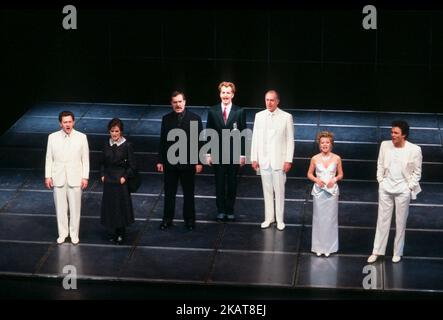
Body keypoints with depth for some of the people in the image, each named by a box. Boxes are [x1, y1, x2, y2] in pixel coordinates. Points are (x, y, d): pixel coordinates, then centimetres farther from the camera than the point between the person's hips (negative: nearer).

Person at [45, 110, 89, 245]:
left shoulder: (81, 137, -4)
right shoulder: (52, 137, -1)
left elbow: (85, 159, -1)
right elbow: (49, 158, 4)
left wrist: (85, 177, -4)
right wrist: (48, 176, 0)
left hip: (75, 178, -1)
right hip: (58, 178, 1)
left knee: (75, 207, 5)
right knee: (60, 207, 8)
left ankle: (74, 234, 19)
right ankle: (62, 233, 21)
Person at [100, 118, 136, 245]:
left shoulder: (127, 145, -11)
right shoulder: (106, 144, 3)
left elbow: (132, 166, -7)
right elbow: (103, 162, 13)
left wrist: (125, 177, -13)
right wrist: (103, 175, 2)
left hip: (121, 181, -4)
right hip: (108, 181, 4)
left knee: (121, 206, 3)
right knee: (109, 205, 8)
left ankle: (121, 234, 17)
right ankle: (115, 232, 22)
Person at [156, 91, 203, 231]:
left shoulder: (195, 118, -7)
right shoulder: (166, 119, 1)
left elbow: (199, 141, -6)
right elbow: (162, 141, 5)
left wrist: (199, 162, -9)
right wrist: (160, 160, 3)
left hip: (188, 162, -2)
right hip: (170, 162, 2)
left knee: (188, 193, 10)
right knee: (169, 193, 10)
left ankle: (189, 219, 22)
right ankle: (167, 219, 22)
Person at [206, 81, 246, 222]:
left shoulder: (239, 112, -2)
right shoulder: (212, 111, 1)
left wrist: (242, 154, -3)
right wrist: (208, 153, 0)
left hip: (234, 153, -1)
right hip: (218, 153, 1)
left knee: (232, 183, 6)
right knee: (219, 183, 6)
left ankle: (230, 210, 16)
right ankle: (220, 210, 15)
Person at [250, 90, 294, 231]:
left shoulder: (286, 117, -5)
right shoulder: (259, 116, 4)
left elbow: (290, 140, -4)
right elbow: (255, 138, 7)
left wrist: (288, 160, -8)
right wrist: (254, 158, 4)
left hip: (279, 160, -3)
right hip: (264, 160, 3)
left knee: (279, 191, 2)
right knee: (267, 190, 9)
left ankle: (280, 219, 11)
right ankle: (269, 217, 19)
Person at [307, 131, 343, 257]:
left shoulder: (337, 158, -3)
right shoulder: (315, 159, -4)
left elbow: (340, 174, 7)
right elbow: (309, 174, 6)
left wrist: (334, 179, -12)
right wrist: (316, 180, -13)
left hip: (332, 191, 0)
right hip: (318, 191, 0)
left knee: (330, 218, 4)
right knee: (319, 218, 4)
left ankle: (329, 247, 15)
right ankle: (319, 246, 16)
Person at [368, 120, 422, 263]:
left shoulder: (414, 150, -13)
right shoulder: (385, 145, -4)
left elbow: (417, 172, -3)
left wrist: (410, 187, -6)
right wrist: (380, 181, 3)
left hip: (403, 190, -2)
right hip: (386, 188, 2)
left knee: (400, 223, 7)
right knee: (382, 220, 8)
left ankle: (397, 253, 21)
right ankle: (376, 251, 16)